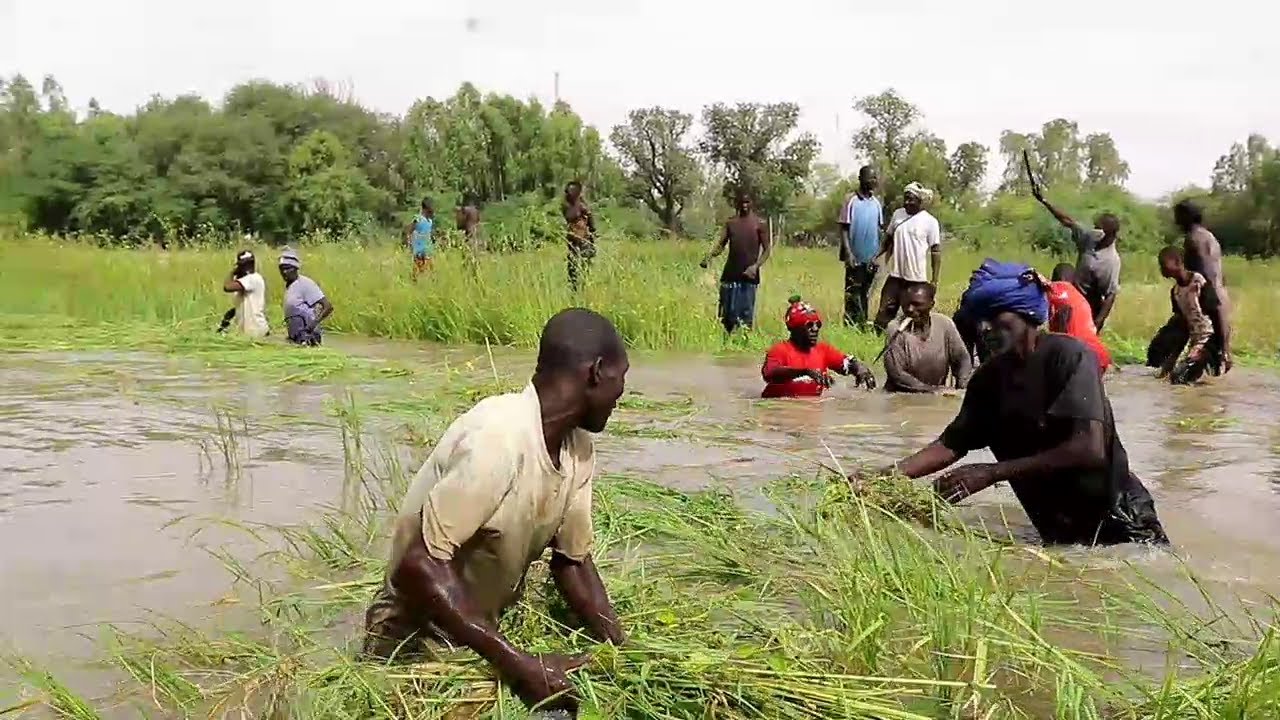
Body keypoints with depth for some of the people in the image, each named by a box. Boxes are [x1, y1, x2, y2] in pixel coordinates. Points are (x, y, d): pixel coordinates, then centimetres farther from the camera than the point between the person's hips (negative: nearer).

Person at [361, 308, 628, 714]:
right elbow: (418, 566, -32)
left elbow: (572, 559, 0)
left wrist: (620, 651, -13)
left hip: (487, 629, 7)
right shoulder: (499, 438, -30)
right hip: (419, 643, -6)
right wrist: (519, 664, -34)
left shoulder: (577, 447, -5)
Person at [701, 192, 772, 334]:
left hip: (749, 276, -3)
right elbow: (721, 245, 9)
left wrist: (756, 266, -16)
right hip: (730, 274, 4)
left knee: (746, 314, -5)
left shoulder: (760, 225, 2)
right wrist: (709, 255, -13)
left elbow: (767, 249, 0)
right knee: (727, 312, 5)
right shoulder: (730, 224, 12)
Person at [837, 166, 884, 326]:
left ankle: (864, 324, 17)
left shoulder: (876, 203, 9)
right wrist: (848, 253, -16)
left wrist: (878, 253, 3)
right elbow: (844, 229, -8)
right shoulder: (852, 202, -6)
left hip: (871, 258, 5)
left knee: (866, 294, 10)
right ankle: (850, 326, 3)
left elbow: (881, 229, 13)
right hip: (856, 257, -5)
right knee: (852, 295, -1)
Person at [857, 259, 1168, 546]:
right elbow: (950, 445, 5)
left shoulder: (1068, 356, -18)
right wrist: (889, 474, -11)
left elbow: (1090, 450, -28)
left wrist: (993, 472, -28)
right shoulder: (989, 378, 0)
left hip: (1118, 520, -5)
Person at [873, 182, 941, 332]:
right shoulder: (897, 214, 6)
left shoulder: (930, 221, -6)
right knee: (884, 313, 3)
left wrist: (934, 280, -9)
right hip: (895, 275, 4)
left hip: (917, 278, -3)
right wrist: (876, 255, 2)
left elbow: (936, 251, -6)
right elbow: (889, 238, 17)